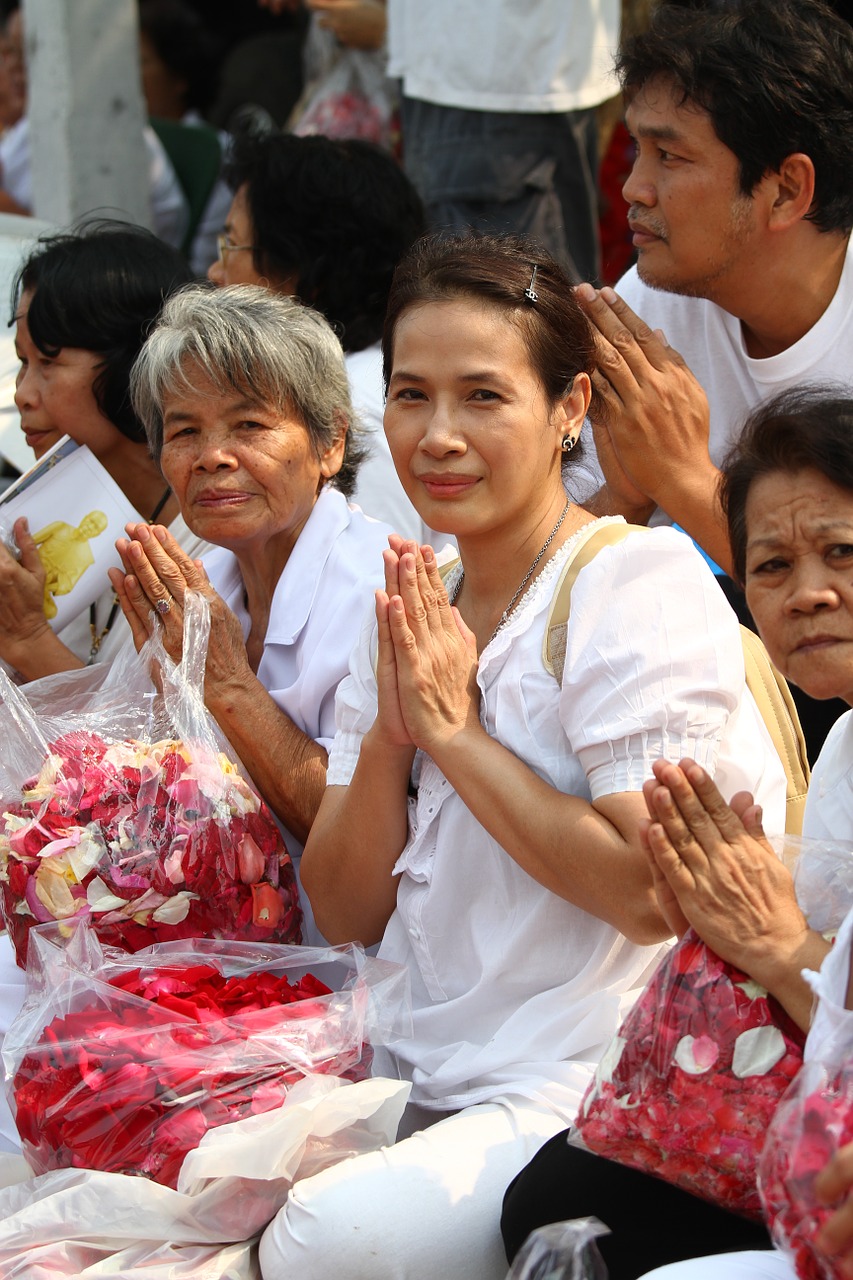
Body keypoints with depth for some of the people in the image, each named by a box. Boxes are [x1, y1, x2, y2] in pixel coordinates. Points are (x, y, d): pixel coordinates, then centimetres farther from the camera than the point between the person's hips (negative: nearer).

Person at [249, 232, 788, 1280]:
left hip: (589, 1096, -7)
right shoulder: (410, 617, 13)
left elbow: (653, 891, -20)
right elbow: (346, 911, 9)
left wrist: (455, 727, -15)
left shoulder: (639, 585, -10)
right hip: (425, 1084, 7)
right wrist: (390, 731, -8)